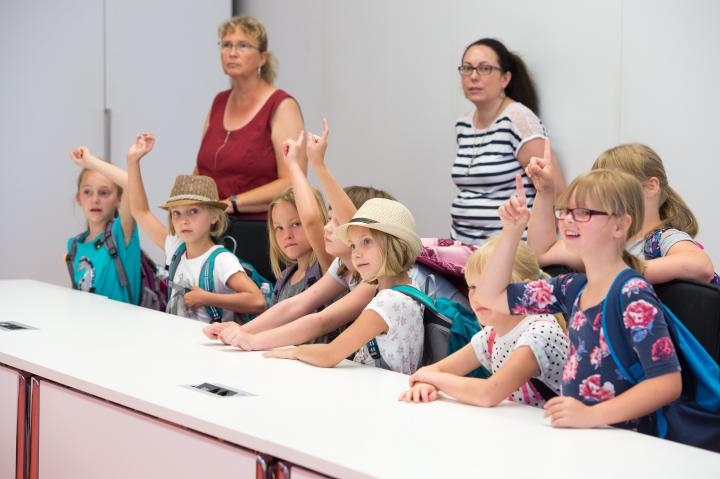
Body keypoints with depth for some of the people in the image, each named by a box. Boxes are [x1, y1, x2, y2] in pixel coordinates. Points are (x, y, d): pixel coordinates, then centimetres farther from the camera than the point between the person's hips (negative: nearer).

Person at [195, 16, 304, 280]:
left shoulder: (281, 106, -5)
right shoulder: (219, 103, 14)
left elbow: (292, 184, -15)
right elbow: (201, 170, 21)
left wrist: (231, 203, -16)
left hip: (261, 236, -5)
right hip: (213, 234, 5)